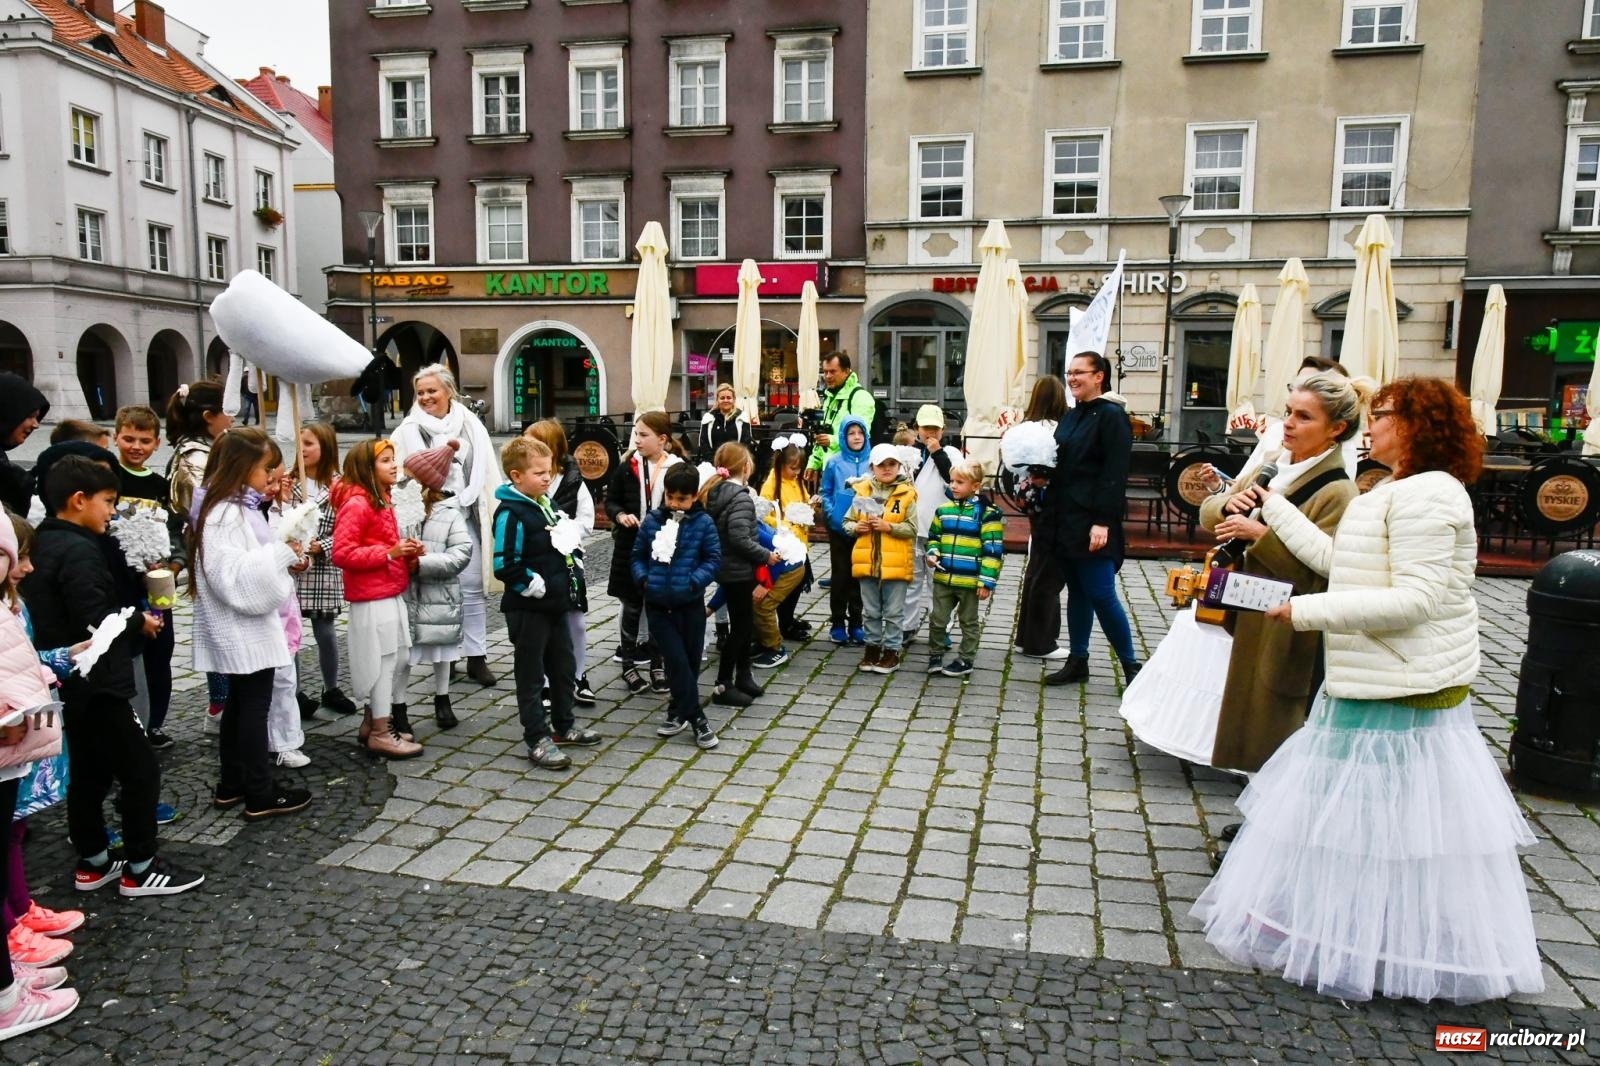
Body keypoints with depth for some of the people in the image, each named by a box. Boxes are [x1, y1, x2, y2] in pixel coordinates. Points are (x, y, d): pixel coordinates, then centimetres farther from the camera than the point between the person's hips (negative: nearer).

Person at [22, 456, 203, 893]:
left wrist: (128, 618, 8)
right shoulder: (79, 551, -20)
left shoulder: (42, 545, 11)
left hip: (69, 684, 10)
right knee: (141, 771, -1)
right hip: (94, 685, -10)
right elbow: (94, 623, -26)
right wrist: (138, 621, -10)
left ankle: (92, 863, 28)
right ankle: (140, 868, 7)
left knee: (88, 774, 18)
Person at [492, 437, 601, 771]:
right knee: (531, 674, 2)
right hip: (528, 609, -9)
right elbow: (505, 566, -23)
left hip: (555, 604, 9)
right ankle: (538, 740, 10)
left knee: (564, 667, 19)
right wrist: (535, 585, -19)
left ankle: (564, 725, 35)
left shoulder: (545, 504, 10)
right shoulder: (511, 513, -18)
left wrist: (571, 572, 11)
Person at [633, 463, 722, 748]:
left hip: (691, 604, 0)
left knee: (690, 662, 10)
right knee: (677, 661, -4)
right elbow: (638, 556, 9)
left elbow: (713, 559, -4)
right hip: (658, 605, 0)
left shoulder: (703, 523, -5)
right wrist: (643, 578, -9)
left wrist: (693, 581, -18)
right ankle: (696, 717, 3)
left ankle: (679, 712, 28)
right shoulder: (652, 521, 1)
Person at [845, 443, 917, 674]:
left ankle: (891, 650, 18)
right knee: (870, 611, 15)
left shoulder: (906, 493, -6)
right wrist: (856, 527, -12)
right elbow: (847, 521, 9)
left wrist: (888, 526, -20)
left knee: (893, 612, 7)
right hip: (867, 561, 3)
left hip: (895, 563, -3)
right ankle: (873, 647, 29)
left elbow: (912, 529, -9)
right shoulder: (863, 490, 3)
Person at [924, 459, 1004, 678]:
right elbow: (933, 537, 20)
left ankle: (965, 660, 22)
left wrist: (986, 581, -14)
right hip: (943, 578, 4)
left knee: (968, 623, 11)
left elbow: (993, 550, -11)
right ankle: (935, 655, 26)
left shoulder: (987, 513, -10)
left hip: (970, 581, -4)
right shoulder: (944, 510, 5)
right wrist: (932, 553, -2)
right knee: (938, 620, 11)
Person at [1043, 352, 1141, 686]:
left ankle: (1131, 665, 10)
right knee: (1077, 592, 13)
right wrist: (1052, 514, 9)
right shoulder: (1070, 417, 14)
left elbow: (1115, 474, -15)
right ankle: (1077, 661, 21)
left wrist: (1103, 522, -20)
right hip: (1066, 520, 8)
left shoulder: (1111, 415, -9)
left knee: (1101, 595, -5)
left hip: (1093, 522, -7)